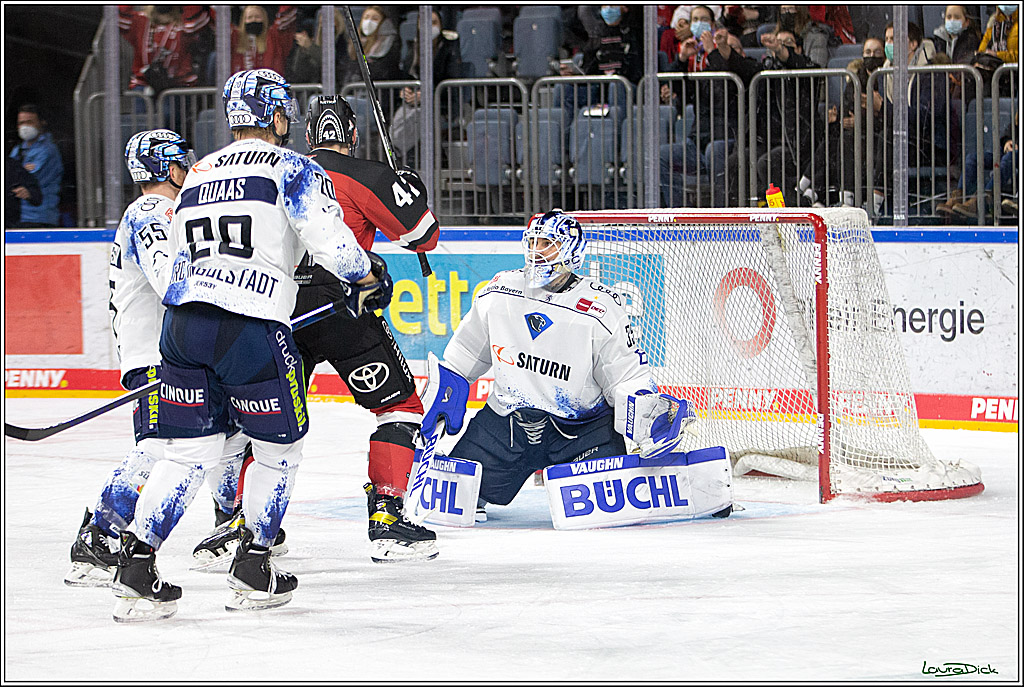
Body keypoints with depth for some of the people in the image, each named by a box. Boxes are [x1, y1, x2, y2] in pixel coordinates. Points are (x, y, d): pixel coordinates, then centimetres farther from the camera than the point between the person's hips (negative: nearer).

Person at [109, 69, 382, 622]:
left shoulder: (197, 175, 23)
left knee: (190, 448, 14)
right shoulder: (292, 170, 2)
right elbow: (330, 241, -8)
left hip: (182, 325, 6)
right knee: (279, 446, 13)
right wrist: (366, 282, 10)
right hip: (250, 325, -6)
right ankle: (252, 571, 17)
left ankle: (135, 563, 5)